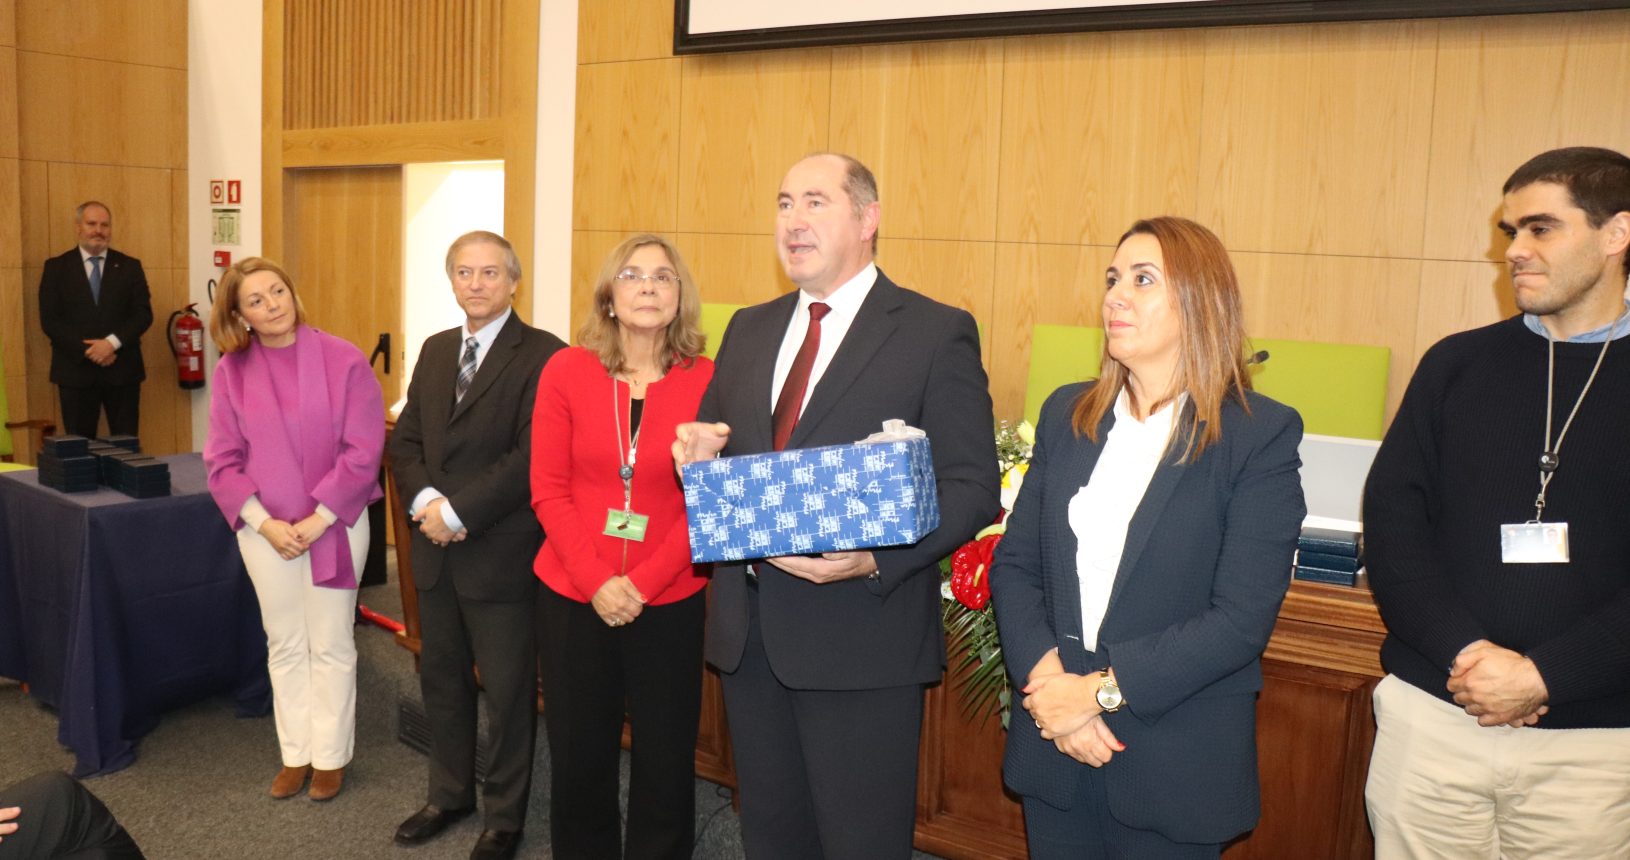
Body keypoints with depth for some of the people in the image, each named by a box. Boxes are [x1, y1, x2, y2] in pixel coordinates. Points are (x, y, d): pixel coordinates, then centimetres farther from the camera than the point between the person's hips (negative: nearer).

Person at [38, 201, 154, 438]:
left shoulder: (130, 266, 8)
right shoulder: (56, 267, 5)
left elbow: (143, 314, 0)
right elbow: (49, 320, -2)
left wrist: (112, 343, -15)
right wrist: (87, 350, -13)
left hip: (122, 369, 0)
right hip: (76, 370, 0)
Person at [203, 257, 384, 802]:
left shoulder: (343, 360, -10)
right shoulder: (231, 371, -2)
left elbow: (363, 451, -12)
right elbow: (223, 460, -1)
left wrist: (318, 519, -15)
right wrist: (264, 522, -12)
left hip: (335, 524, -2)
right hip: (266, 529, 3)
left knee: (330, 645, 7)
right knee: (284, 646, 13)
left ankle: (331, 757, 22)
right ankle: (295, 755, 28)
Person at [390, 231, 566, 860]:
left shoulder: (541, 355, -13)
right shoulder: (435, 350, 11)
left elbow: (532, 456, -20)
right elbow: (405, 440, 9)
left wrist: (457, 510, -18)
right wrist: (425, 499, -9)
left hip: (502, 553, -7)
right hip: (437, 550, 7)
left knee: (508, 691, 7)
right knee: (441, 678, 19)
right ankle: (450, 794, 38)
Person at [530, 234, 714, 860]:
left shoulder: (706, 380, -5)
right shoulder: (566, 371, -1)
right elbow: (549, 489, -3)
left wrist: (643, 583, -14)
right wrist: (596, 580, -13)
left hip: (668, 603, -1)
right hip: (573, 596, 1)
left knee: (666, 762, 9)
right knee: (577, 758, 13)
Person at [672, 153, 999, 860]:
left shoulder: (937, 332, -6)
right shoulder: (748, 330, 13)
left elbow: (972, 487, -10)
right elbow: (710, 449, 18)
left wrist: (874, 560, -24)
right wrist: (698, 455, -6)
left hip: (863, 637, -5)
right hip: (747, 631, 6)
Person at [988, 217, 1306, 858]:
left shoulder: (1261, 435, -9)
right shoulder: (1066, 414, 5)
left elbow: (1243, 618, -15)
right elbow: (1014, 563, 3)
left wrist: (1100, 690, -17)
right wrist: (1047, 680, -13)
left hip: (1175, 761, -3)